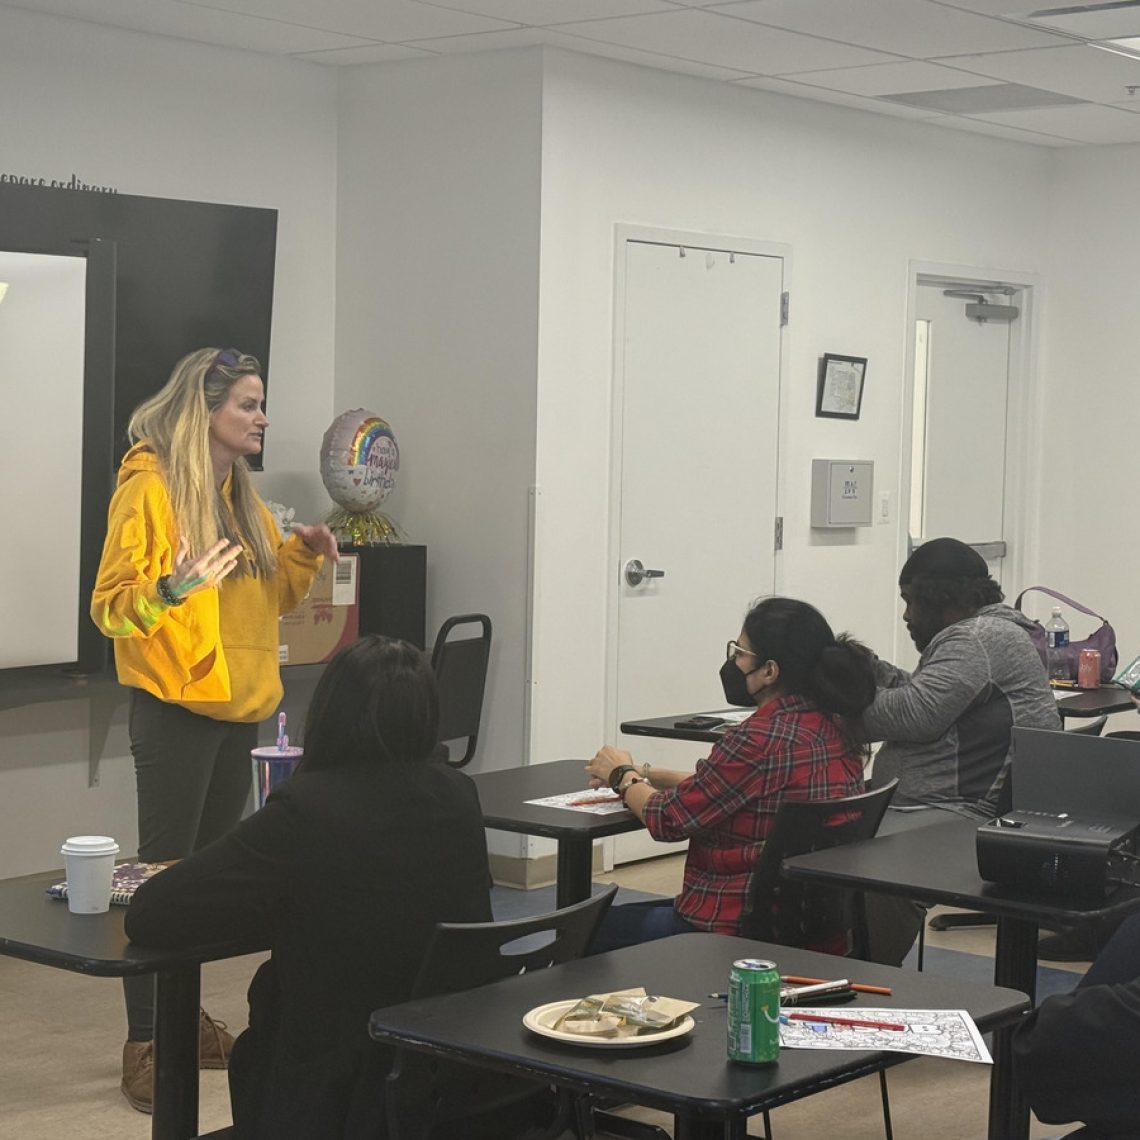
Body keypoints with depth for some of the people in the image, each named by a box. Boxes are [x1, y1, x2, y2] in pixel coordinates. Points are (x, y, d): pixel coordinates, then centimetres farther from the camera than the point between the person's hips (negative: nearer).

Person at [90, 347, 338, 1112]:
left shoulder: (240, 493, 13)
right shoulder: (150, 488, -12)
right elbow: (112, 604, -14)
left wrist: (300, 558, 4)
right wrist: (175, 586, -31)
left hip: (238, 706, 8)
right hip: (174, 707, -8)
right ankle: (145, 1042, 4)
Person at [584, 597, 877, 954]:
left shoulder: (758, 740, -24)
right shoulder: (837, 728, 4)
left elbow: (668, 820, -13)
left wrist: (623, 776, 7)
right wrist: (645, 775, 17)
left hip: (740, 930, -9)